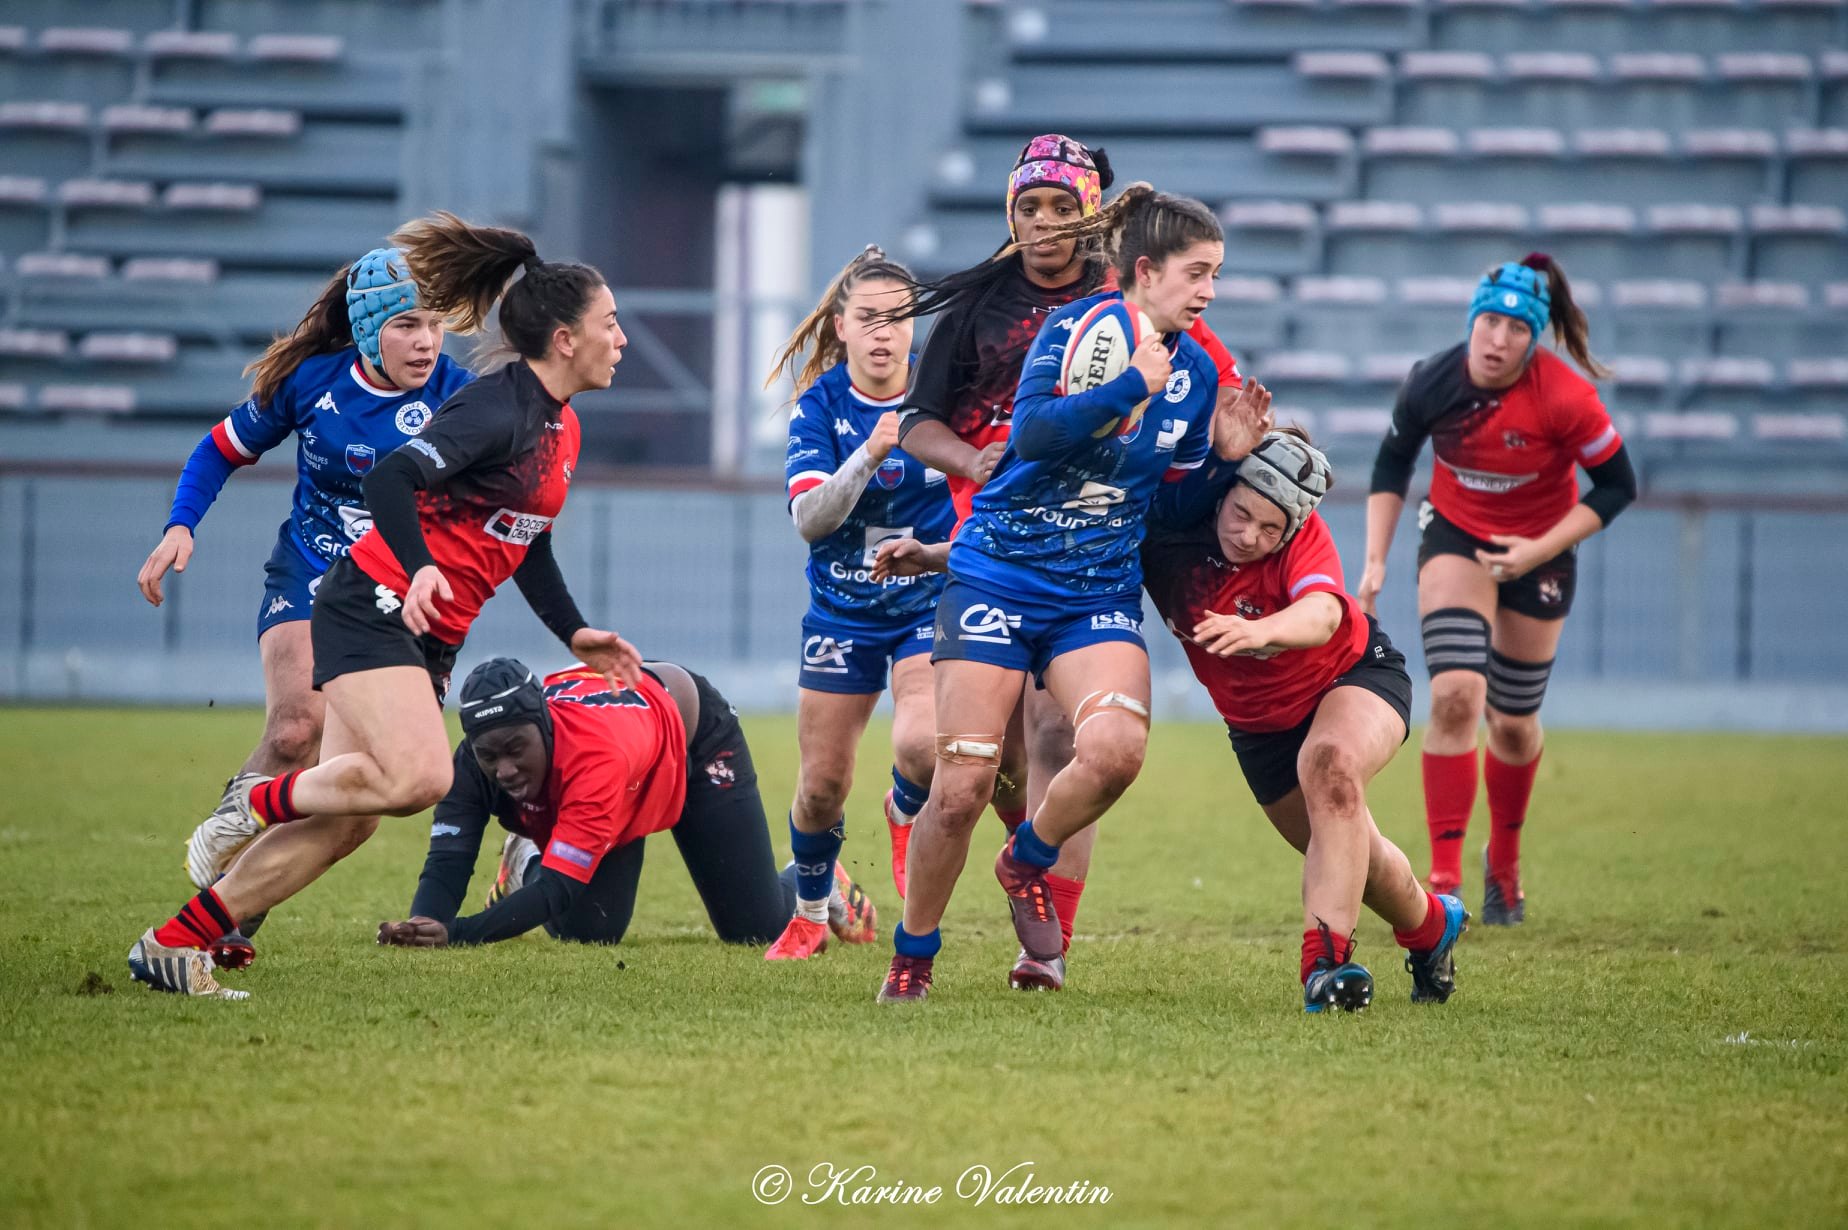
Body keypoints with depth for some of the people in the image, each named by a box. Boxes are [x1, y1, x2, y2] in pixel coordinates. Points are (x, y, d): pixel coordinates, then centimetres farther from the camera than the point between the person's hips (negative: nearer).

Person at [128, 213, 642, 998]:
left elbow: (527, 544, 26)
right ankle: (259, 804, -4)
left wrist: (575, 634, 19)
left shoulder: (560, 428, 14)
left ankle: (173, 946, 4)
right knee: (419, 777, -28)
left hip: (430, 638, 9)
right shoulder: (499, 410, -16)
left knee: (346, 824, 2)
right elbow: (391, 478, -29)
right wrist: (420, 570, -40)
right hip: (373, 610, -9)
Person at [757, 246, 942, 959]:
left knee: (920, 746, -26)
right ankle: (811, 913, 31)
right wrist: (867, 457, -34)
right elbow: (808, 519, -20)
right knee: (822, 784, 4)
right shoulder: (820, 405, -9)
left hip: (929, 601, -2)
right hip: (842, 610, 2)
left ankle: (907, 812, 11)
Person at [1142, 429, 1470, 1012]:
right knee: (1347, 854, 11)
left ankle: (1326, 958, -39)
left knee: (1330, 764, -36)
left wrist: (1260, 631, -70)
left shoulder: (1303, 534, -30)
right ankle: (1430, 926, 43)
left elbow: (1323, 613, -49)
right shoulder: (1162, 529, -23)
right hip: (1259, 721, 5)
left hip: (1356, 675, -5)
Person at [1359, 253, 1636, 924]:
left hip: (1537, 554, 0)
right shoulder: (1433, 383, -20)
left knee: (1514, 724, 10)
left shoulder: (1565, 400, -27)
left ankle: (1504, 862, 38)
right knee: (1455, 694, -20)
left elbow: (1617, 486, -14)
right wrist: (1375, 561, -4)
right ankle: (1444, 875, -20)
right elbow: (1392, 464, 0)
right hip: (1456, 535, 0)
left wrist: (1541, 551, -21)